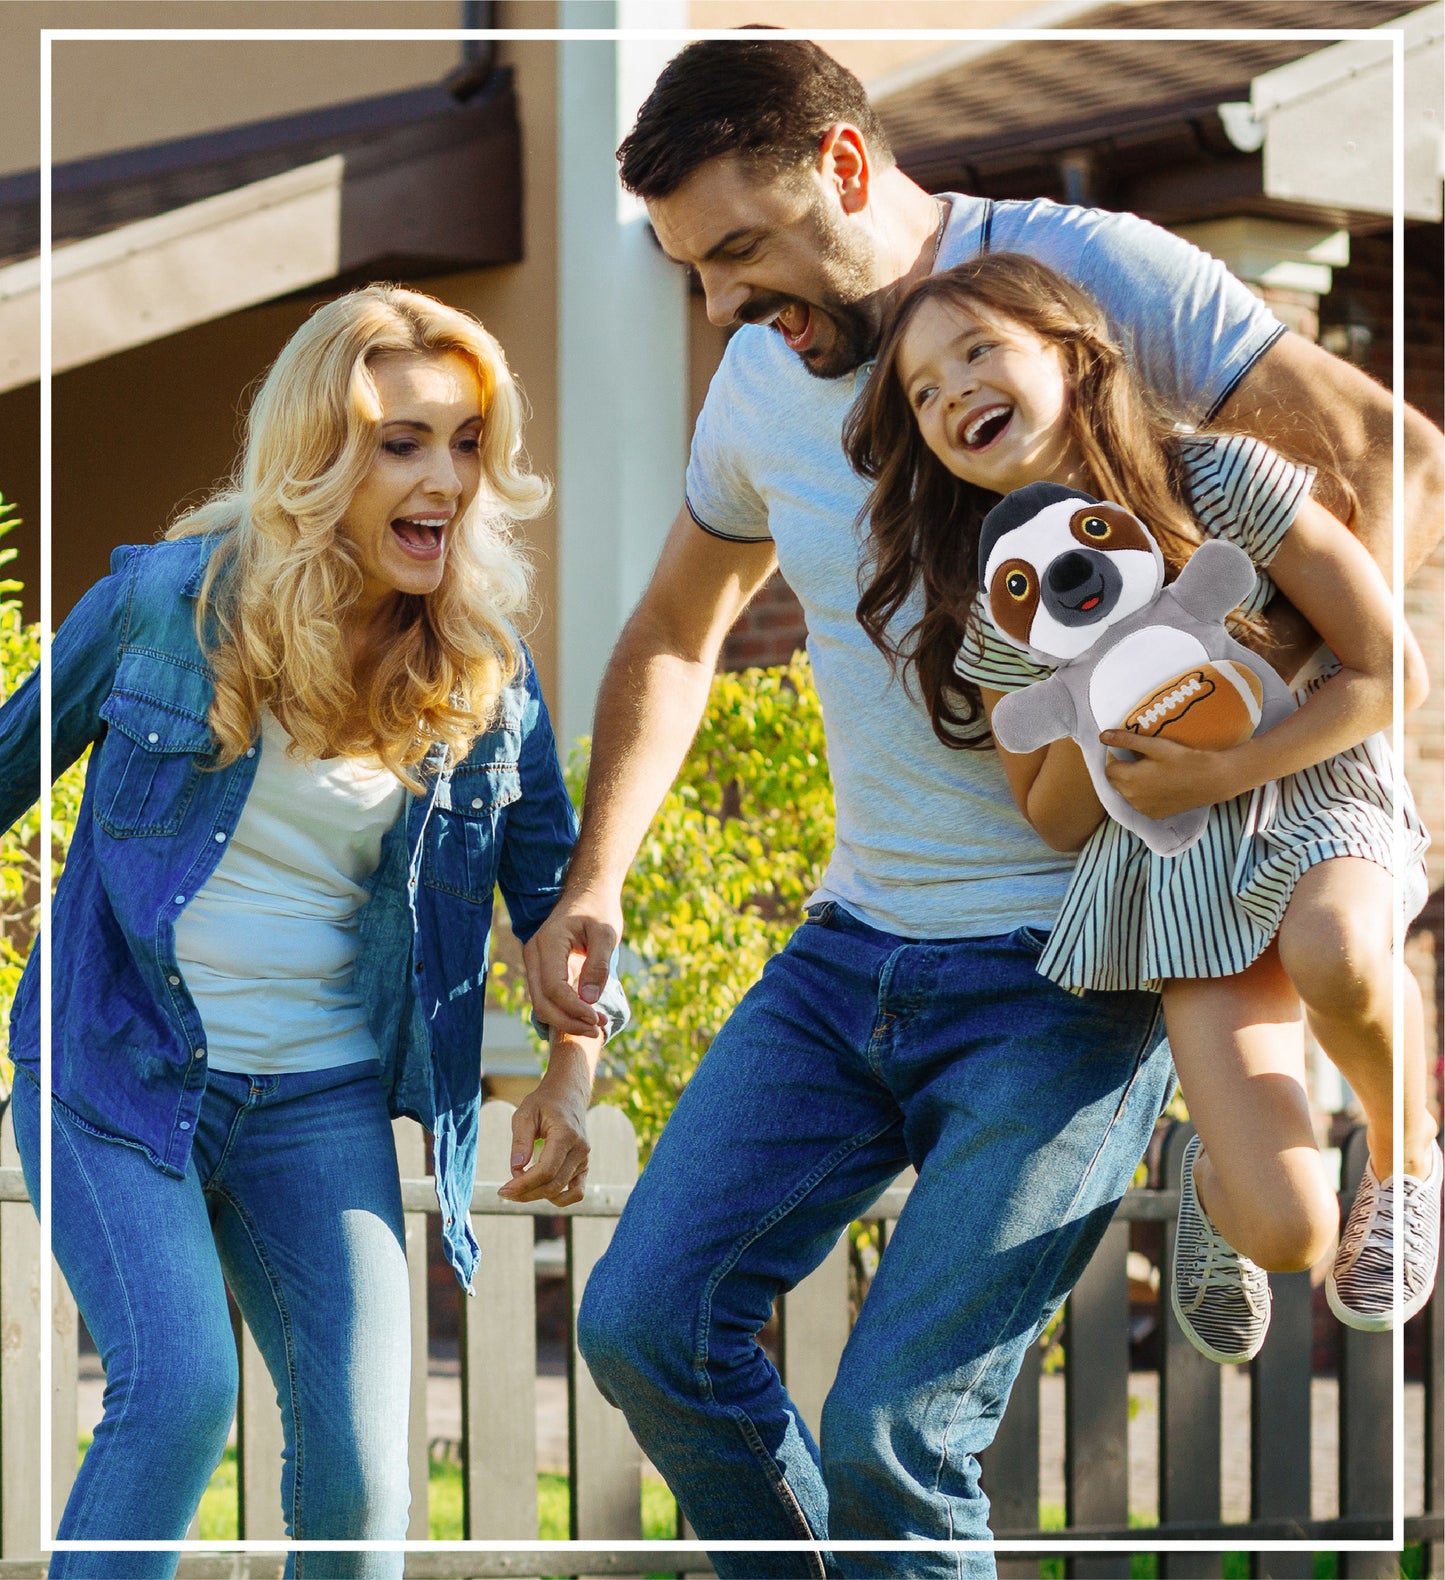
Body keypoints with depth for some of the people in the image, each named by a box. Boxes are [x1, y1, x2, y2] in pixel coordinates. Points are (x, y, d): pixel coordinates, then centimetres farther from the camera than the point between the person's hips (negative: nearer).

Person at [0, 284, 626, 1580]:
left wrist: (572, 1074, -3)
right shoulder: (168, 599, -6)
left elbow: (553, 883, 12)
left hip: (322, 1103, 3)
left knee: (358, 1460, -7)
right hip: (118, 1073, -3)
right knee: (178, 1388, -21)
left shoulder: (486, 674, 1)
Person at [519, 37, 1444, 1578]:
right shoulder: (763, 380, 9)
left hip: (1070, 971, -7)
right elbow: (674, 633, 25)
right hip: (852, 948, 7)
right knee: (642, 1323, -2)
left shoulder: (1086, 269, -11)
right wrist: (591, 884, 13)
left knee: (891, 1436, -14)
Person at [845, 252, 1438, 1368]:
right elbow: (1057, 823, 5)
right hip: (1180, 870, 1)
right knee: (1288, 1230, -18)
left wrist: (1221, 771, -18)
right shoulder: (998, 611, -2)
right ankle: (1218, 1181, 23)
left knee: (1334, 953, -41)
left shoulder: (1224, 482, -12)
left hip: (1318, 797, -1)